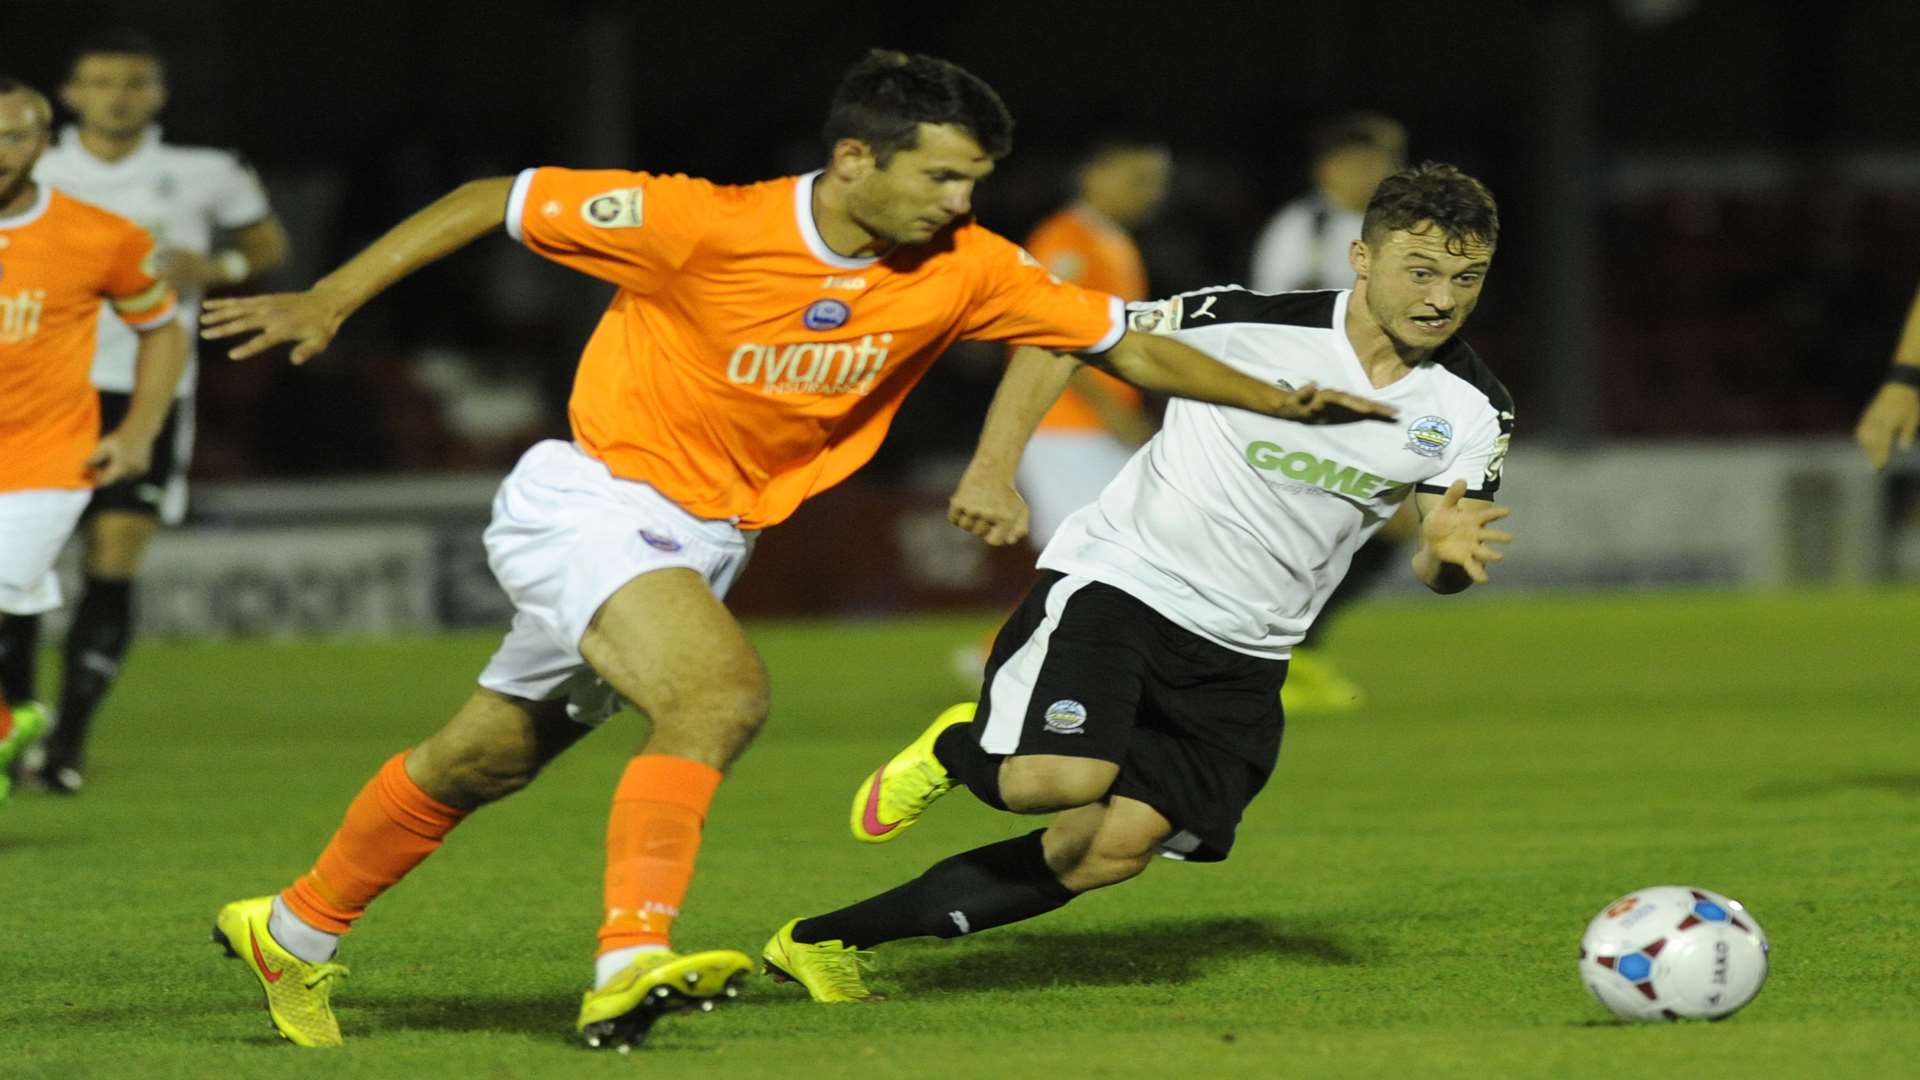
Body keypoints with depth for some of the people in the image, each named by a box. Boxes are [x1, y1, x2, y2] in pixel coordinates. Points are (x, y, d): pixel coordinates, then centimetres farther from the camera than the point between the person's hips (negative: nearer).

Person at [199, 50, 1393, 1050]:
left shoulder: (963, 269, -10)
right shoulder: (705, 227, -25)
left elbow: (1125, 341, -2)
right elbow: (494, 201, -16)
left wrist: (1285, 402, -7)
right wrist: (328, 302, -16)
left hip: (706, 537, 6)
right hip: (592, 501, -6)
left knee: (485, 758, 16)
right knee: (723, 691, -30)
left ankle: (296, 933, 34)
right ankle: (632, 964, -36)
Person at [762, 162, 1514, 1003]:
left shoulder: (1472, 410, -4)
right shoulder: (1246, 323, -15)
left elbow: (1437, 570, 2)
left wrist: (1447, 554, -22)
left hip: (1239, 653, 4)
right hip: (1118, 579, -4)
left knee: (1110, 849, -8)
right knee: (1064, 777, -30)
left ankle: (822, 941, 4)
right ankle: (953, 751, 8)